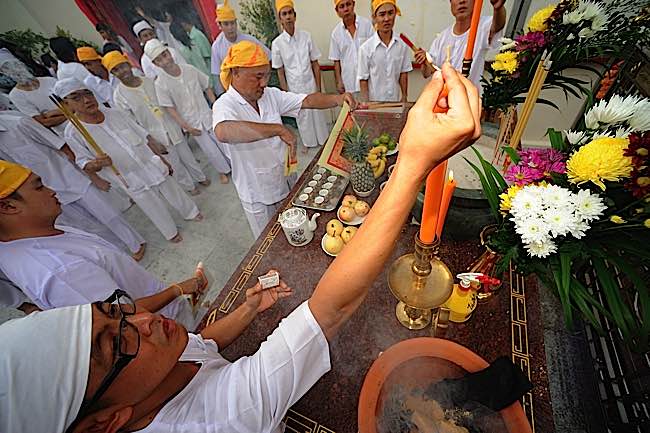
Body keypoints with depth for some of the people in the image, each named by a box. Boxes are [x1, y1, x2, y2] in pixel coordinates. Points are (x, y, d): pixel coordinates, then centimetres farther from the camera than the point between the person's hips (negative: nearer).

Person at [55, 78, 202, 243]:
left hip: (153, 166, 3)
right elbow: (84, 164, -6)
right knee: (155, 210, 10)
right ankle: (171, 232, 35)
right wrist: (97, 164, -30)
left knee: (174, 192, 19)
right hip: (131, 182, -2)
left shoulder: (115, 113, -3)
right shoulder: (73, 132, -11)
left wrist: (162, 159, 7)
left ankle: (190, 212, 46)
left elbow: (145, 137, 4)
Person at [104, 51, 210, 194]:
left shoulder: (149, 81, -2)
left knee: (187, 155, 16)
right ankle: (189, 186, 30)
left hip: (172, 127, 3)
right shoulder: (119, 96, -10)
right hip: (155, 135, -2)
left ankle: (200, 177, 38)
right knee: (174, 163, 10)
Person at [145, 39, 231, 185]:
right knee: (211, 151, 5)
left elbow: (207, 88, 4)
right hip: (192, 122, -2)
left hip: (207, 115, 2)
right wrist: (186, 127, -14)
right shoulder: (161, 83, -13)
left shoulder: (190, 69, -6)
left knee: (223, 142, 10)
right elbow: (169, 108, -11)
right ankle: (223, 170, 28)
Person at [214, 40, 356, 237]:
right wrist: (278, 129, -46)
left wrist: (337, 99, -25)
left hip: (284, 182, 6)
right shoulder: (225, 105, -22)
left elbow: (307, 101, -7)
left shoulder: (271, 95, -3)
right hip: (257, 195, -5)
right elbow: (223, 132, -45)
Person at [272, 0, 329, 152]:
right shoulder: (277, 43, -6)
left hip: (311, 85, 0)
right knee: (302, 116, 12)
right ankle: (308, 142, 31)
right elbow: (280, 71, -1)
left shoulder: (306, 36, -3)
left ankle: (324, 140, 28)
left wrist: (319, 88, -2)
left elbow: (315, 64, 0)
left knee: (317, 113, 9)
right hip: (294, 88, 0)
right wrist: (286, 94, -2)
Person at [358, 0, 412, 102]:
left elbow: (403, 74, 6)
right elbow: (363, 80, -6)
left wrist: (404, 99, 5)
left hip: (396, 101, 3)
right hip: (374, 102, -3)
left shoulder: (402, 45, -1)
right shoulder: (366, 48, -9)